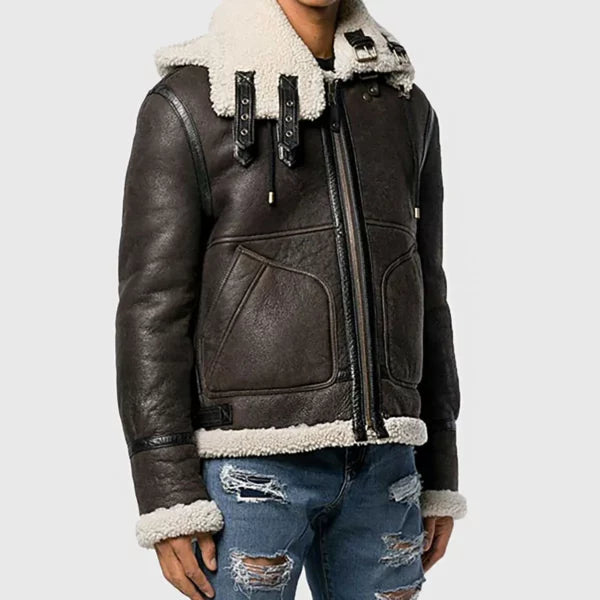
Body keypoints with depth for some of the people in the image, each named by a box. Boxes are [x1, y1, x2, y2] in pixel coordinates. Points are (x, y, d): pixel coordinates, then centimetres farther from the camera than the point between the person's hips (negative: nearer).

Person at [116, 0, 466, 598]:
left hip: (376, 461, 5)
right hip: (249, 463, -4)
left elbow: (422, 300, 13)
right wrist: (167, 502, -13)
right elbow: (151, 305, -8)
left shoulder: (405, 108, 11)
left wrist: (439, 478, 12)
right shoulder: (186, 104, -4)